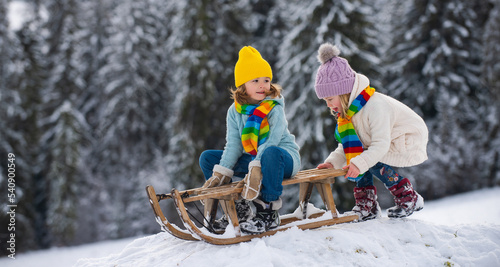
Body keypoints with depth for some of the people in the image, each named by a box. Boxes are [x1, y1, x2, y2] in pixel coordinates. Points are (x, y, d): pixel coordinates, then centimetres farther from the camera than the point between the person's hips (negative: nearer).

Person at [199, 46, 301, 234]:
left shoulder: (275, 109, -14)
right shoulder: (235, 111, 0)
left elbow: (272, 142, -26)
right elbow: (233, 144, -3)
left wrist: (256, 170, -39)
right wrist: (221, 172, -16)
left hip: (283, 157, -6)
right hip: (253, 159, 6)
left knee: (270, 153, -43)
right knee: (207, 158, -1)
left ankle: (269, 212, -30)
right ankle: (238, 209, 0)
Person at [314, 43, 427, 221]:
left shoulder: (375, 106, -31)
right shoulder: (350, 109, -1)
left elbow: (381, 143, -36)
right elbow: (349, 144, 2)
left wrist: (359, 163, -47)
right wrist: (333, 162, -13)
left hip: (411, 145, -9)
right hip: (390, 144, 9)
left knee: (373, 162, -24)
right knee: (357, 160, -6)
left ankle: (410, 199, -9)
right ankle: (366, 207, 0)